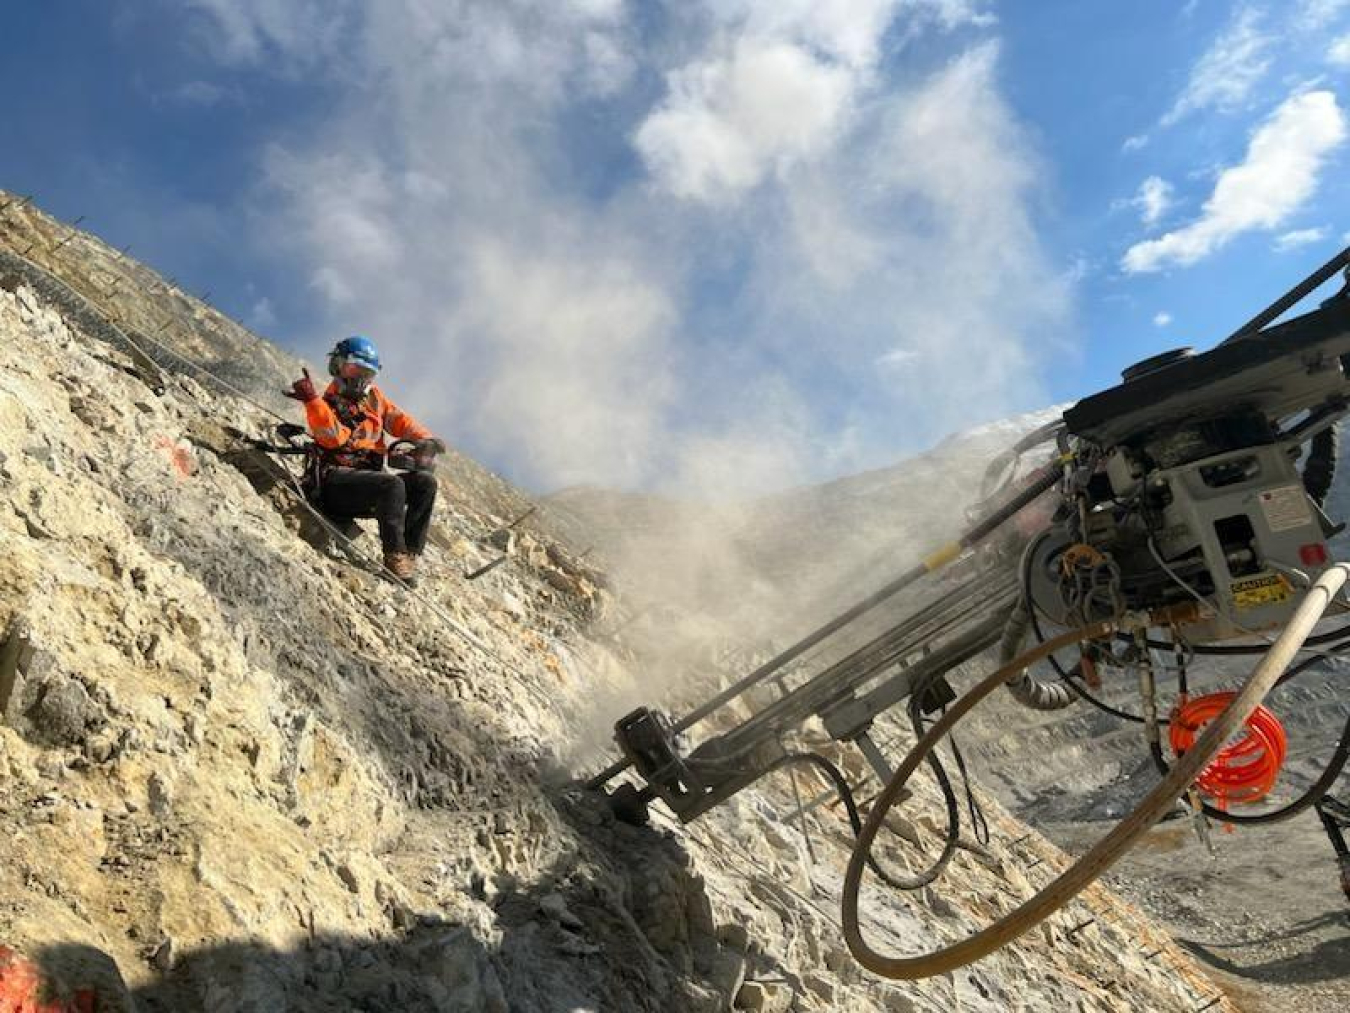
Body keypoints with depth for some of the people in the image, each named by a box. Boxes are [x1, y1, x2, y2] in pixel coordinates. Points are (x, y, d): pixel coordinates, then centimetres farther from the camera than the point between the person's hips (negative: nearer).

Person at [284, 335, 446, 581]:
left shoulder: (374, 398, 24)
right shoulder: (327, 403, 7)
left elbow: (400, 421, 12)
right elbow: (334, 437, -13)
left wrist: (425, 440, -7)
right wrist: (312, 400, -26)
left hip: (370, 486, 6)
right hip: (336, 483, -6)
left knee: (426, 481, -15)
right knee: (392, 484, -32)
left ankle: (409, 553, -21)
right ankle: (395, 555, -31)